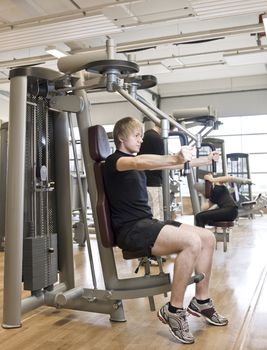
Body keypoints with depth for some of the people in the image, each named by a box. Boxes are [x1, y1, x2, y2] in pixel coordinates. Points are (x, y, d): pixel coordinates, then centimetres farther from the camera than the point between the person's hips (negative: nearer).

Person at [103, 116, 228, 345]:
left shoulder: (137, 160, 20)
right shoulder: (115, 161, -7)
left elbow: (171, 164, 18)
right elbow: (140, 163, -30)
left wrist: (206, 160, 12)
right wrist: (176, 159, -45)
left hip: (147, 223, 9)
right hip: (130, 229, -9)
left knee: (208, 237, -2)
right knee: (192, 242, -28)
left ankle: (201, 301, 9)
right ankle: (173, 310, -15)